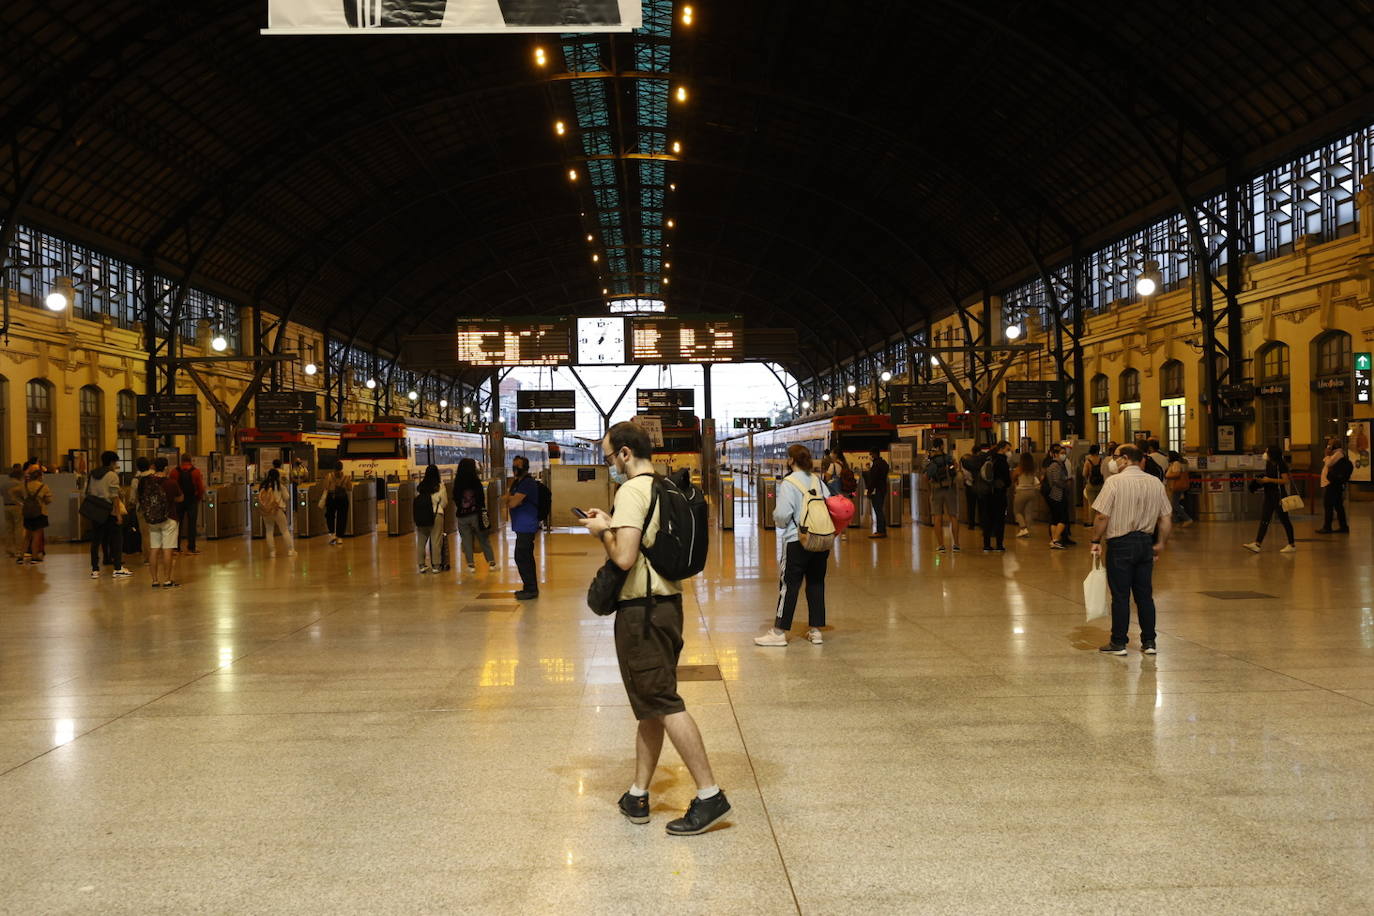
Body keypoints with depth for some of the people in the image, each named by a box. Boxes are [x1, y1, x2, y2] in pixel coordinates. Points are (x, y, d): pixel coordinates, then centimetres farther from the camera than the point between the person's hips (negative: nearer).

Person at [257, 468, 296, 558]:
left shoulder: (263, 485, 3)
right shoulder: (279, 485, -4)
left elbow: (260, 498, 6)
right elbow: (286, 497, 2)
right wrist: (284, 487, 14)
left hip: (265, 511, 3)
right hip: (277, 510, -3)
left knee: (269, 531, 12)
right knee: (285, 530, 5)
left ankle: (272, 551, 10)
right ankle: (290, 550, 5)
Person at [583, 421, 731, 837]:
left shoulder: (631, 491, -15)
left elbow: (625, 558, -22)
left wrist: (602, 532, -5)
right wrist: (612, 524, 14)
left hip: (640, 610, -10)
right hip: (668, 602, 10)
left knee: (664, 704, -6)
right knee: (652, 705, 13)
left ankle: (709, 795, -7)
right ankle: (638, 795, 22)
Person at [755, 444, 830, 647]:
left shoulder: (789, 483, -12)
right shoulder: (817, 481, 6)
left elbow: (782, 514, -18)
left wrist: (776, 518, 4)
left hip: (797, 541, -6)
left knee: (789, 585, 0)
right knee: (816, 584, 11)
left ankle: (779, 632, 3)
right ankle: (816, 630, 16)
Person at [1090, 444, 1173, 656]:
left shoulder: (1114, 481, -12)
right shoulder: (1156, 483, 5)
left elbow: (1102, 516, -15)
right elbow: (1167, 518, 7)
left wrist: (1096, 541, -5)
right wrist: (1160, 543, 17)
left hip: (1120, 544, -5)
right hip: (1145, 542, 5)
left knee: (1120, 595, 1)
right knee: (1145, 594, 12)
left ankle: (1118, 643, 7)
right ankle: (1149, 641, 15)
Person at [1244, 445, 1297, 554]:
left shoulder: (1281, 465, -12)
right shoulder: (1268, 464, 11)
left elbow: (1286, 480, -18)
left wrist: (1269, 480, -21)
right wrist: (1261, 480, 4)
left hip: (1279, 496, -8)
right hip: (1269, 496, 8)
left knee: (1284, 520, 1)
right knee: (1264, 520, 1)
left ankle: (1292, 545, 12)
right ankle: (1257, 544, -4)